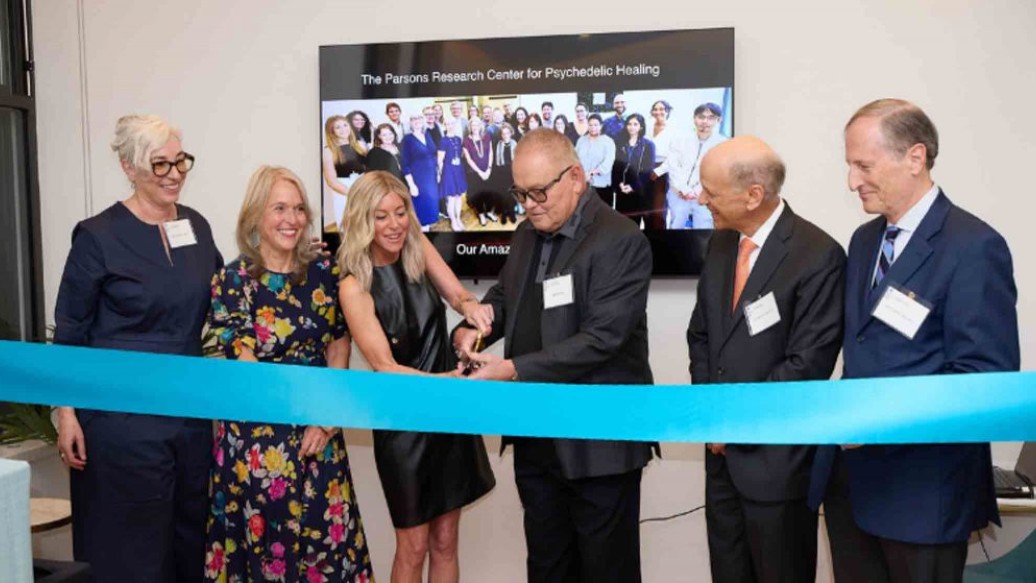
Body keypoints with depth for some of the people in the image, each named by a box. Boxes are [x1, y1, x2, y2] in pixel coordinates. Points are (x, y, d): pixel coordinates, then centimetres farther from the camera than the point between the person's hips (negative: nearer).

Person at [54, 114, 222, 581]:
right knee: (130, 541, 6)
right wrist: (67, 414, -9)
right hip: (123, 413, -5)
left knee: (193, 531, 15)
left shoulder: (196, 226, 6)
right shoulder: (98, 236, -9)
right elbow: (69, 333, -5)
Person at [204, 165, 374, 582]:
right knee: (264, 536, 8)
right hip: (258, 431, -3)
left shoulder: (323, 272, 2)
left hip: (319, 429, 3)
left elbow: (339, 343, 4)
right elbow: (245, 367, -10)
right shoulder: (231, 281, -8)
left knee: (327, 533, 9)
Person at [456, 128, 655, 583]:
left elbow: (600, 338, -23)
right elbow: (504, 294, 21)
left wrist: (514, 371, -24)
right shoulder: (527, 234, 9)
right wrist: (471, 327, -1)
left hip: (598, 440, -7)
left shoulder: (621, 241, -16)